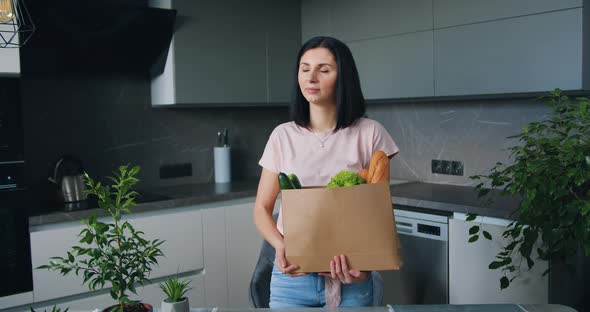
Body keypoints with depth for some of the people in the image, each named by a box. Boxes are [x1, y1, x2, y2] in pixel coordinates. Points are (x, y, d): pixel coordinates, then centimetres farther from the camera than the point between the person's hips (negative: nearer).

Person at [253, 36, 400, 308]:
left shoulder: (370, 134, -5)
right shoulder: (283, 136, 0)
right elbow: (262, 208, 5)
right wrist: (280, 245, -15)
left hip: (350, 278, -1)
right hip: (292, 276, 1)